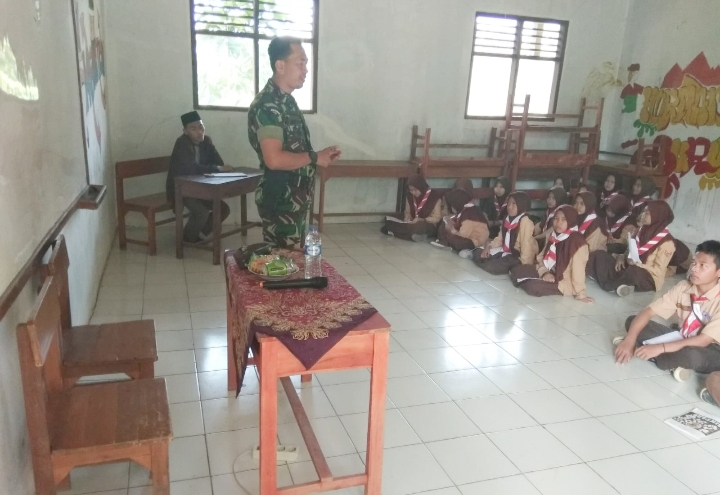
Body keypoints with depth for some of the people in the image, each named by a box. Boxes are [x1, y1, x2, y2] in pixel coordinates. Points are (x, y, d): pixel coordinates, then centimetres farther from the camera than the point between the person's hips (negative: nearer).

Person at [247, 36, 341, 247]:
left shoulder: (287, 101, 13)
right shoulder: (266, 105, -18)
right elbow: (274, 159, -28)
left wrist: (320, 155, 6)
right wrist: (314, 158, -16)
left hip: (296, 198, 10)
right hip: (279, 201, -10)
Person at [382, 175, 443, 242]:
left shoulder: (434, 197, -11)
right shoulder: (410, 196, 4)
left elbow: (436, 218, -9)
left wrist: (422, 220, -24)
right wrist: (408, 220, -10)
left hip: (429, 227, -4)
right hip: (414, 224, 4)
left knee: (420, 226, -40)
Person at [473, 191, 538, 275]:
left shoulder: (525, 222, -21)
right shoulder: (508, 219, 9)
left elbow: (526, 245, -25)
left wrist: (523, 266, -29)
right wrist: (489, 246, -6)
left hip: (518, 256, -8)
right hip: (507, 251, 8)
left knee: (492, 267, -26)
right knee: (478, 254, -5)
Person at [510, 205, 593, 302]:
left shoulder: (577, 242, -23)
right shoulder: (554, 236, 4)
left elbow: (578, 269, -26)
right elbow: (541, 257, 7)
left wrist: (580, 293, -26)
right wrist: (545, 273, -12)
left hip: (564, 282, -7)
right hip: (549, 273, 7)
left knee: (533, 287, -26)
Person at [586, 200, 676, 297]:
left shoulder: (666, 241, -14)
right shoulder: (643, 230, 5)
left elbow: (658, 270, -16)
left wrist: (637, 264, -25)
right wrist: (622, 257, -8)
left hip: (649, 279, -7)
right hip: (630, 268, 7)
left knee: (633, 271, -41)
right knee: (600, 255, -6)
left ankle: (610, 285, -16)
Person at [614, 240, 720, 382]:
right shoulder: (683, 287, -8)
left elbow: (703, 340, -29)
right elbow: (647, 312, -10)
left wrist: (660, 348, -36)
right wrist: (629, 340, -26)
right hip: (682, 341, 6)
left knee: (691, 355, -43)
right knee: (632, 321, -9)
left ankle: (639, 348, -20)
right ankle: (675, 361, -18)